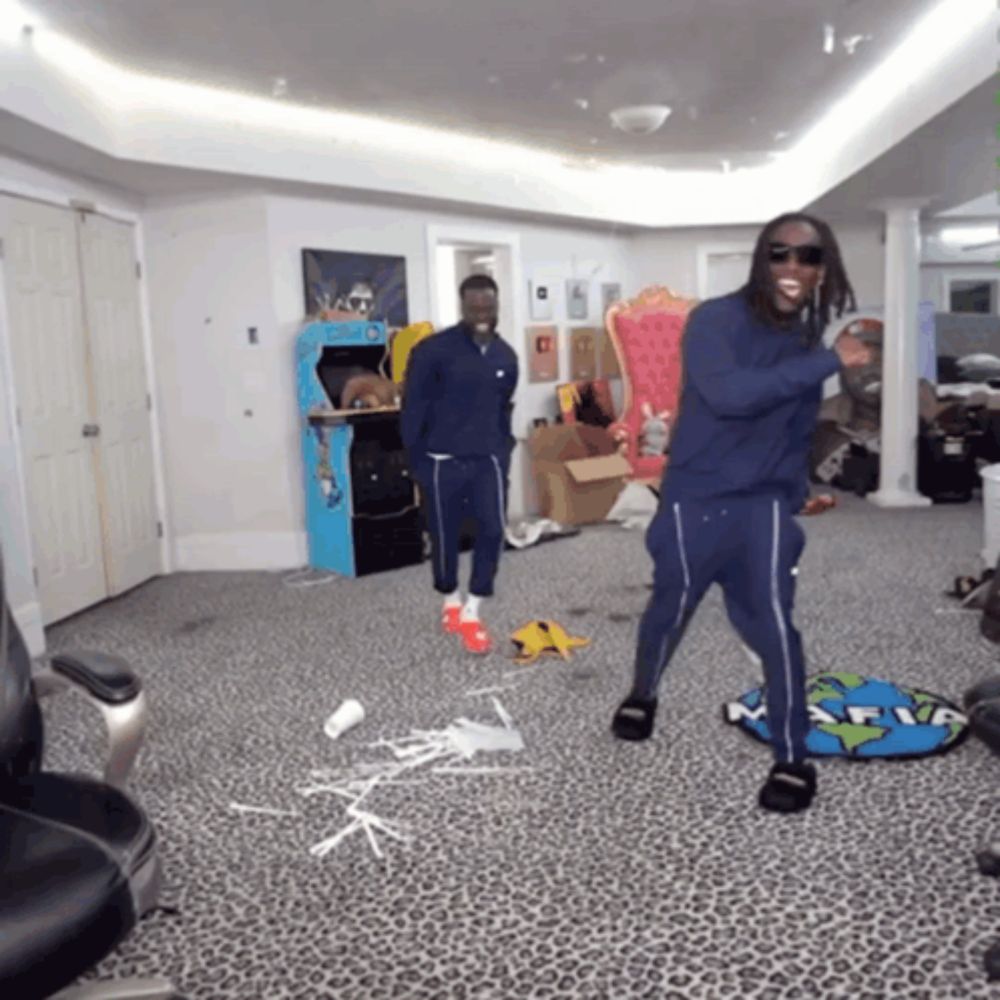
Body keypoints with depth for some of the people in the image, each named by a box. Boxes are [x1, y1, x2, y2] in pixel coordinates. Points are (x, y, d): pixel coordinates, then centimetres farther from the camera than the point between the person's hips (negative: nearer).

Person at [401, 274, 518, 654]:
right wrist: (417, 461, -10)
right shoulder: (433, 350, -12)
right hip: (443, 461, -3)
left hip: (487, 459, 4)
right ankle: (451, 601, 32)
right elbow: (412, 409, -8)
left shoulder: (506, 356, 6)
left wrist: (504, 452, 9)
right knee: (444, 537, 8)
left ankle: (471, 612, 6)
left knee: (493, 530, -8)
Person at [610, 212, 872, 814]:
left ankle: (794, 757, 9)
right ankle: (643, 694, 44)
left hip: (765, 502, 3)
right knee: (671, 610, 13)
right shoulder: (715, 320, -14)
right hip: (695, 498, -3)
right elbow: (728, 392, -34)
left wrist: (796, 498, 14)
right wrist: (830, 362, -33)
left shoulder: (809, 341, 4)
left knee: (774, 623, -10)